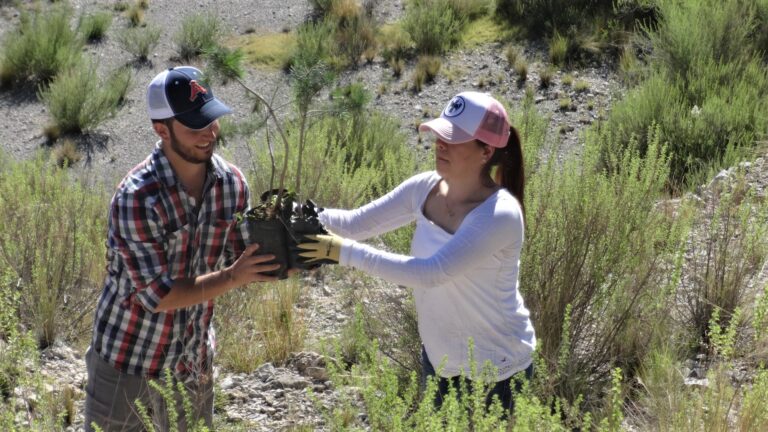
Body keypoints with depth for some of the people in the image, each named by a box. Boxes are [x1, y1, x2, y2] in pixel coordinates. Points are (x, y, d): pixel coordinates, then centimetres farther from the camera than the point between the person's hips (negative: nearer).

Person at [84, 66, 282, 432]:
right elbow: (158, 295, -24)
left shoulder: (232, 182, -8)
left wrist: (276, 259, -20)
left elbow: (239, 261, 1)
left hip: (194, 362, 5)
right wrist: (232, 278, -32)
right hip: (128, 363, -5)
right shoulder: (136, 197, -25)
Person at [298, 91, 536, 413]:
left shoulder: (500, 215, -29)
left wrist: (345, 252, -40)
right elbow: (357, 223, -5)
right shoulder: (426, 188, -8)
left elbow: (430, 272, -36)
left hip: (495, 370, -6)